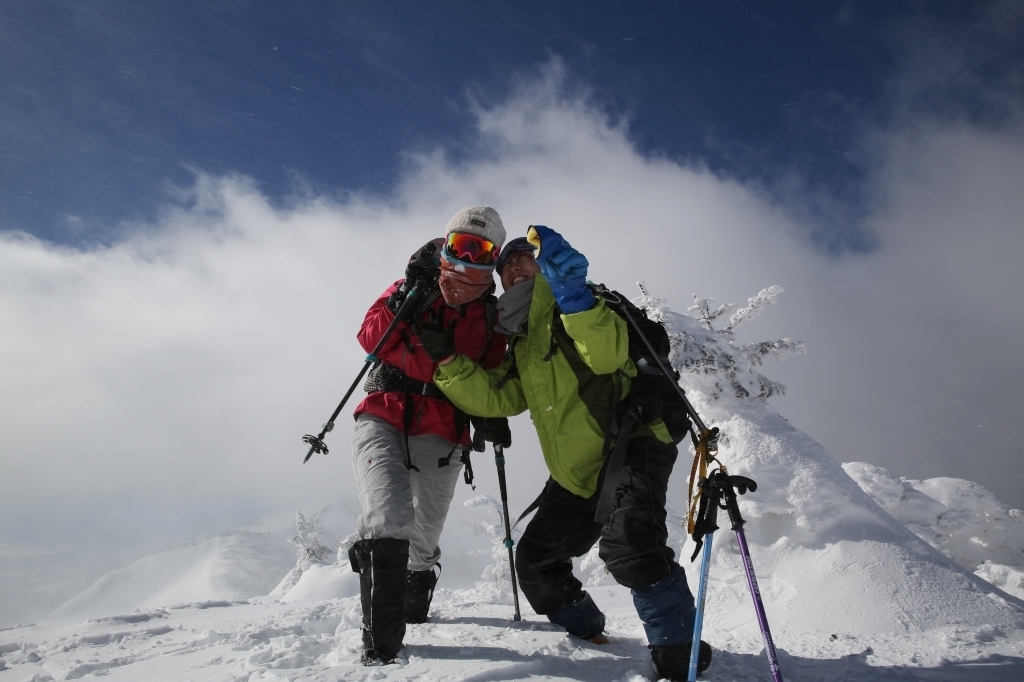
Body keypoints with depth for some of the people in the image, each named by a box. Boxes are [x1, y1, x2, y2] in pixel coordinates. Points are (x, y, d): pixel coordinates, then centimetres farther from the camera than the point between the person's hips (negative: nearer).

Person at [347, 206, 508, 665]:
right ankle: (380, 645, -17)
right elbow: (370, 337, -6)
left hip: (441, 436, 3)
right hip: (383, 419, -3)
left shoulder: (491, 317, 11)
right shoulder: (412, 289, 4)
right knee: (389, 523, -25)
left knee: (423, 540, 13)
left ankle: (414, 608, 44)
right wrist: (405, 299, -19)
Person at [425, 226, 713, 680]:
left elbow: (608, 354, -26)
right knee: (535, 564, 10)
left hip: (631, 444, -8)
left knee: (629, 543, -31)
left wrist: (571, 293, -38)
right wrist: (446, 361, -6)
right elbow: (494, 399, 5)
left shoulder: (581, 308, -4)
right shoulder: (521, 344, 17)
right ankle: (585, 631, 34)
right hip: (576, 475, 8)